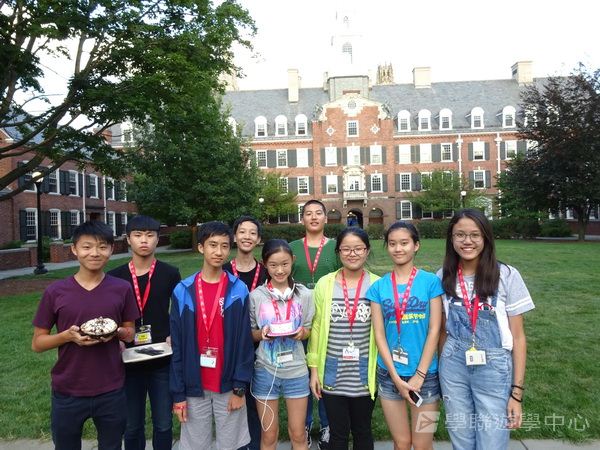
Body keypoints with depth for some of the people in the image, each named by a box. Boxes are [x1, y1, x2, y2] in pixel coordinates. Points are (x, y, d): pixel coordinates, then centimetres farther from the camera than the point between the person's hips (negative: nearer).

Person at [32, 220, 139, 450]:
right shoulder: (55, 292, -8)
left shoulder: (122, 289, -6)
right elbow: (37, 343, 0)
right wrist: (68, 335, -18)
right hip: (67, 392, 0)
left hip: (111, 392, 1)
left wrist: (116, 332, -16)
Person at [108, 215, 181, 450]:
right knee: (132, 425, 15)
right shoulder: (115, 277, 0)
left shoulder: (170, 274, -3)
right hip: (128, 362, 1)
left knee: (163, 424, 11)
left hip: (162, 361, -1)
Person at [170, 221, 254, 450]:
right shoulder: (183, 291, -4)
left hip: (229, 386, 0)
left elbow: (244, 342, -4)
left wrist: (240, 387, -7)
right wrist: (178, 392, -3)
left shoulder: (239, 290, -5)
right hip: (194, 387, 1)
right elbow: (177, 346, -2)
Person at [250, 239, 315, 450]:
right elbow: (250, 334, 3)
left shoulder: (304, 294, -5)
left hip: (296, 371, 1)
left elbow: (308, 331, 6)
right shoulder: (256, 296, -7)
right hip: (265, 371, 0)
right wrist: (262, 333, -19)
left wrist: (301, 332, -16)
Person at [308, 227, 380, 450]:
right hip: (332, 374, 0)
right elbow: (316, 328, 1)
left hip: (365, 375, 0)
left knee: (362, 431, 18)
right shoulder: (324, 284, -3)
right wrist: (314, 369, 1)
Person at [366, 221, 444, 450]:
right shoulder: (378, 287, 0)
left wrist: (419, 375, -10)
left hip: (426, 374, -1)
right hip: (389, 374, 2)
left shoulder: (431, 281, -5)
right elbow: (379, 334, -2)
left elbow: (434, 330, -7)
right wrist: (396, 377, -8)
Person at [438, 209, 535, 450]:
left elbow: (518, 337, -5)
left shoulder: (506, 275, -10)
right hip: (453, 368, 3)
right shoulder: (443, 277, -2)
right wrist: (442, 370, 9)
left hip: (494, 369, -2)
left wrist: (517, 391, -6)